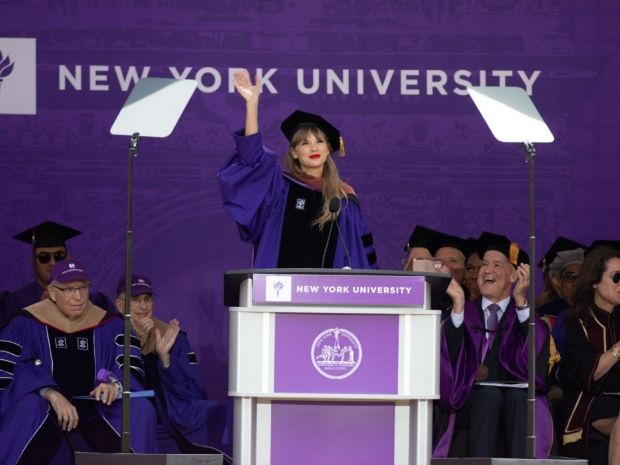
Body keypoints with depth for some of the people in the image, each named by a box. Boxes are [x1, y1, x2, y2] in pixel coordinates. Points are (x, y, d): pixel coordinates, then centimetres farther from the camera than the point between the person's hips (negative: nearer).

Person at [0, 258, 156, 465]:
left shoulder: (109, 324, 6)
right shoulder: (28, 323, -2)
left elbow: (132, 367, -1)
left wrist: (115, 384, -27)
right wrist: (51, 394, -29)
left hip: (94, 405, 3)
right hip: (48, 409, -3)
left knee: (141, 409, -22)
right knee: (29, 408, -37)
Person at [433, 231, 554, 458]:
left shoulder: (525, 314, 15)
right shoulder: (466, 313, 17)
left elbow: (536, 352, -8)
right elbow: (451, 358, -3)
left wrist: (521, 301, -16)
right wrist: (458, 305, -10)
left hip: (518, 401, 0)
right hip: (470, 403, 0)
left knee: (517, 396, -33)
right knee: (489, 394, -33)